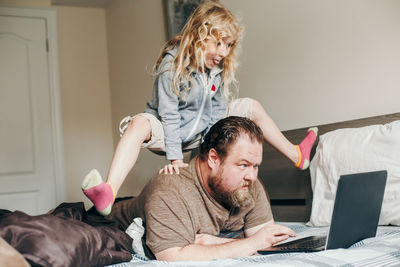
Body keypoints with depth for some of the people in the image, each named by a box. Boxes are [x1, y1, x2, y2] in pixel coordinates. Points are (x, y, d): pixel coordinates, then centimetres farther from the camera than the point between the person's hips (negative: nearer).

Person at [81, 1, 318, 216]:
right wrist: (175, 158, -29)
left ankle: (297, 155, 18)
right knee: (139, 124, -39)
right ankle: (108, 194, -56)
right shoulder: (173, 64, -25)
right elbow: (169, 114, -26)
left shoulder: (222, 66, -8)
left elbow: (217, 110, -1)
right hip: (168, 130, -6)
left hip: (202, 131, 6)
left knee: (251, 106, 5)